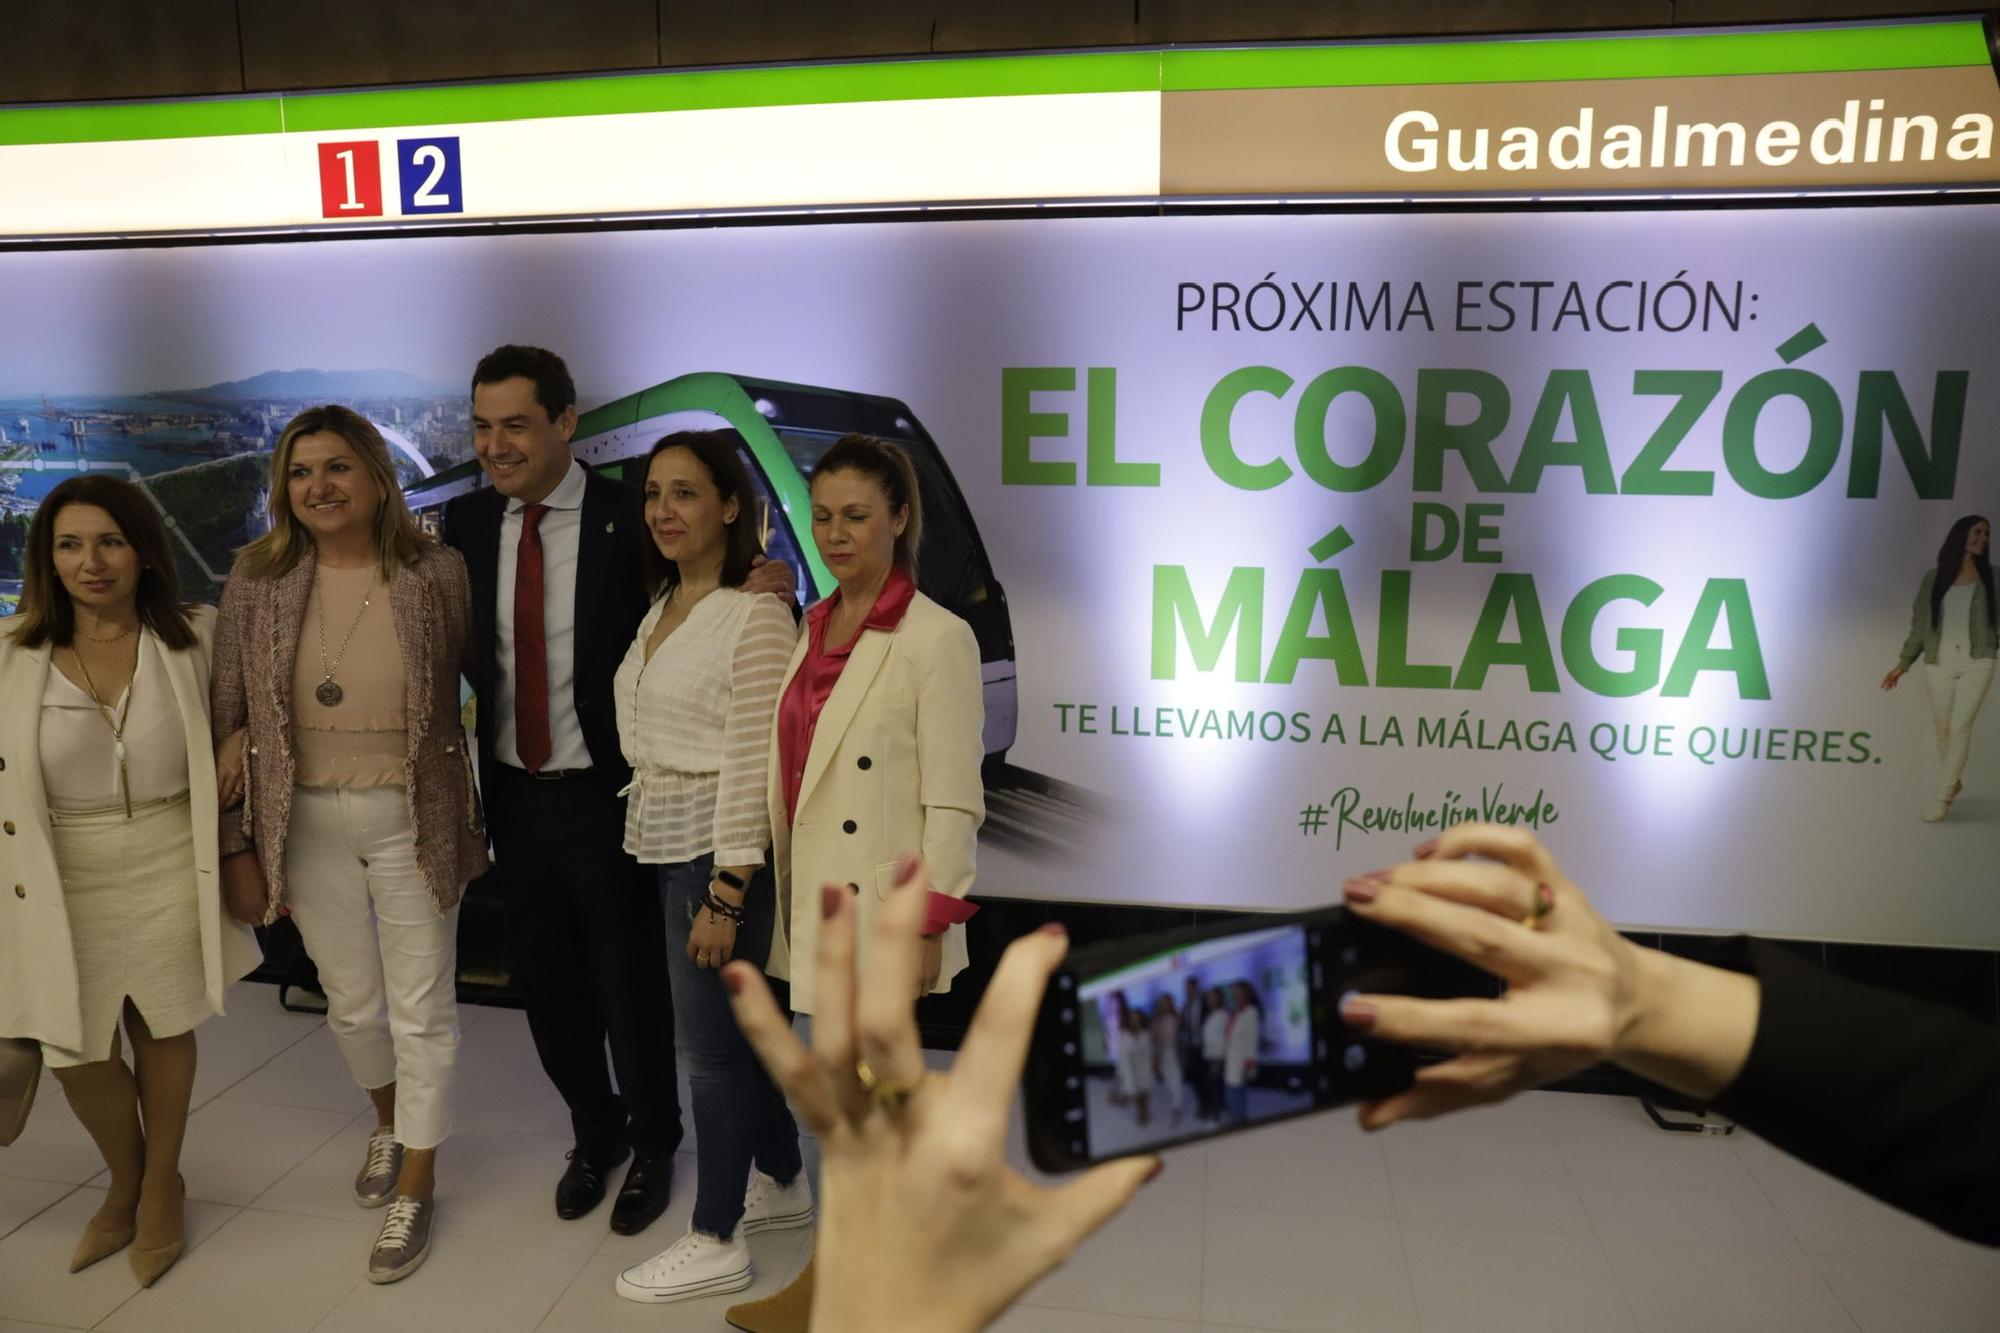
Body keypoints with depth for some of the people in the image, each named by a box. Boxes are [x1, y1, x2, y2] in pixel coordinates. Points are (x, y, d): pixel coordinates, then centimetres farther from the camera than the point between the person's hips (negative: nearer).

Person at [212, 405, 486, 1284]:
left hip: (412, 818, -2)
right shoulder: (257, 579, -4)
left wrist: (473, 819, 1)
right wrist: (238, 846, 0)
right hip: (306, 823, 2)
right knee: (351, 1003, 18)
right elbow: (228, 718, 0)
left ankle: (416, 1190, 27)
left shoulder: (436, 574, -9)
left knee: (421, 1010, 7)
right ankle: (388, 1123, 49)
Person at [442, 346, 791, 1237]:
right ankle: (595, 1130, 45)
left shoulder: (631, 518, -13)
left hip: (605, 796, -4)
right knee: (545, 984, 19)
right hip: (513, 796, 5)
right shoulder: (466, 522, 1)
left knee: (630, 985, 11)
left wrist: (751, 593, -29)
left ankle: (653, 1145, 38)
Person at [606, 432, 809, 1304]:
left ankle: (717, 1242, 21)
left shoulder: (756, 615, -16)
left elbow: (751, 762, -19)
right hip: (665, 842, 8)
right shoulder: (662, 606, 10)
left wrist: (725, 896, -19)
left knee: (709, 1041, 3)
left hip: (716, 846, -8)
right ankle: (782, 1184, 38)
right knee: (733, 1023, 19)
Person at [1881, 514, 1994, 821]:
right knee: (1944, 732, 8)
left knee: (1960, 729, -10)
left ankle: (1942, 797, -7)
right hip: (1938, 664, 2)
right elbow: (1920, 625, 11)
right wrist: (1903, 663, 8)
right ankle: (1954, 782, 31)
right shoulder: (1933, 578, 7)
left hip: (1976, 663, -1)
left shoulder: (1991, 578, 5)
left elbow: (1996, 620, 0)